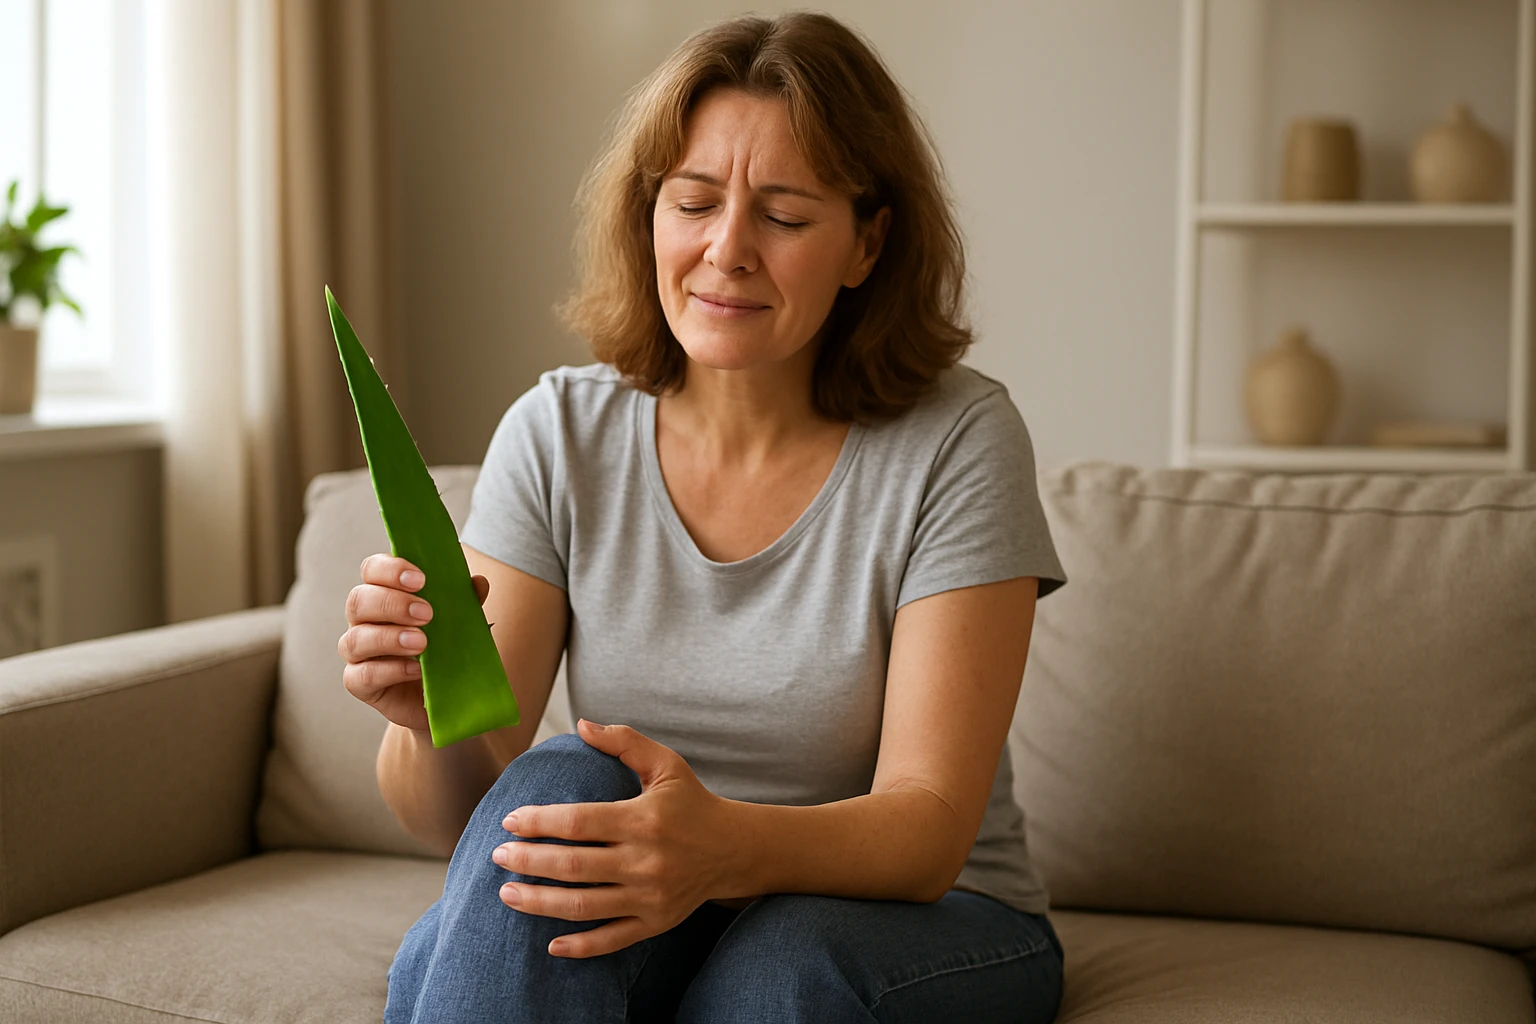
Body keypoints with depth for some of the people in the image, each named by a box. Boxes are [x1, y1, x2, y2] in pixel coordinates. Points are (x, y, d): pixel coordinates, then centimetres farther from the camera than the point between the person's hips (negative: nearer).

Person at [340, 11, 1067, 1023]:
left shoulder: (956, 444, -12)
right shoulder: (559, 435, -3)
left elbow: (928, 829, -19)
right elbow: (459, 815, -7)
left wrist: (730, 846, -40)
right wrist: (432, 720, -32)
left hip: (919, 921, -1)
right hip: (634, 910, 2)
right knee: (557, 787, -30)